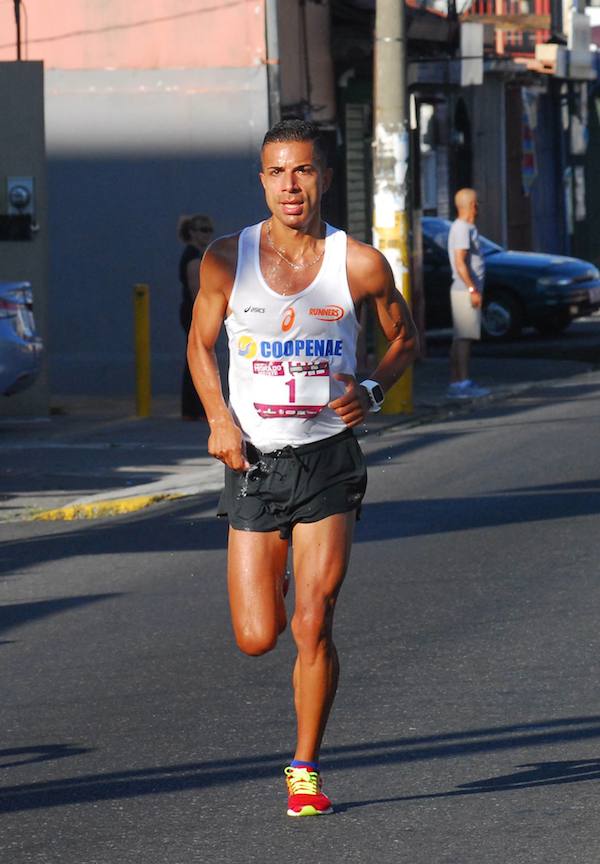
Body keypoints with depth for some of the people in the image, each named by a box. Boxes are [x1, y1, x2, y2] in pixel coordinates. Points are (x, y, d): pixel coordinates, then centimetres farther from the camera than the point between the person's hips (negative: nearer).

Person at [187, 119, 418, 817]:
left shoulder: (359, 264, -6)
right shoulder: (226, 262, -5)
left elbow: (404, 337, 10)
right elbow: (200, 345, 10)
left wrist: (373, 392, -9)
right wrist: (218, 419, -6)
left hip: (329, 462, -1)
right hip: (253, 463, 1)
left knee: (313, 628, -11)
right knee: (256, 639, 1)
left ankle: (305, 768, 8)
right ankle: (276, 577, 39)